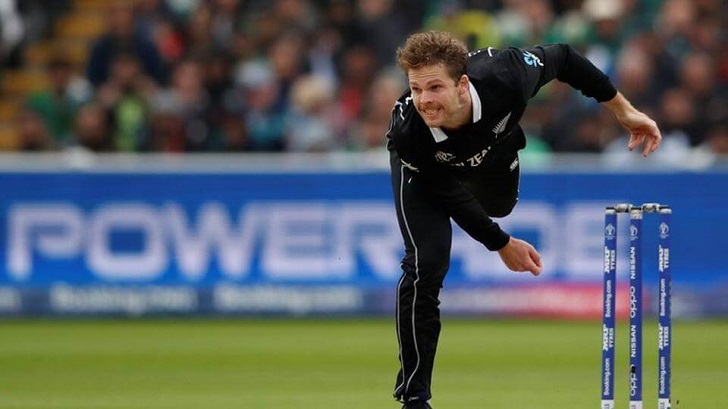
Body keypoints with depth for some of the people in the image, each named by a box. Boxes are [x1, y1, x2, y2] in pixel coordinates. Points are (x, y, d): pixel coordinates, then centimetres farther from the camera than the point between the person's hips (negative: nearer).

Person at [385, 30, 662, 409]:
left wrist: (622, 109, -12)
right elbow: (451, 196, -25)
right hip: (425, 170, -3)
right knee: (426, 265, -16)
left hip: (493, 150, 3)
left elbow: (562, 58, -21)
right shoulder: (408, 131, -42)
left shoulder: (504, 77, -43)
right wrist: (501, 244, -16)